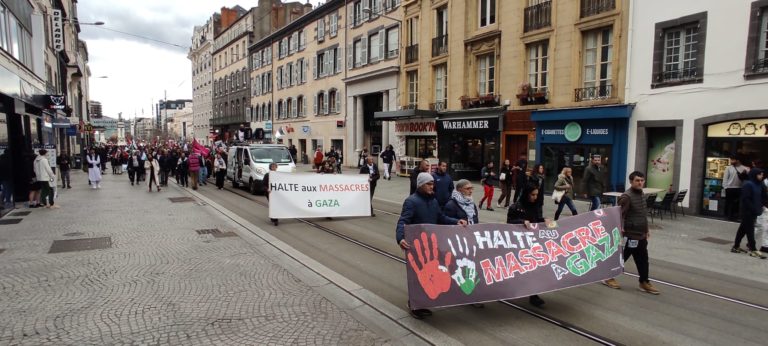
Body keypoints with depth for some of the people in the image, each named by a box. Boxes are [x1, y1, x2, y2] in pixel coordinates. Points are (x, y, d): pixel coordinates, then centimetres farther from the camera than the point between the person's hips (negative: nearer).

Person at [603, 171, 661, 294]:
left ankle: (644, 283, 24)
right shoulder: (626, 196, -19)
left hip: (641, 235, 9)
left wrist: (646, 229, 22)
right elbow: (619, 215, -23)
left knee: (643, 260, 13)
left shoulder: (641, 194, 11)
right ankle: (608, 277, 17)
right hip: (630, 235, -9)